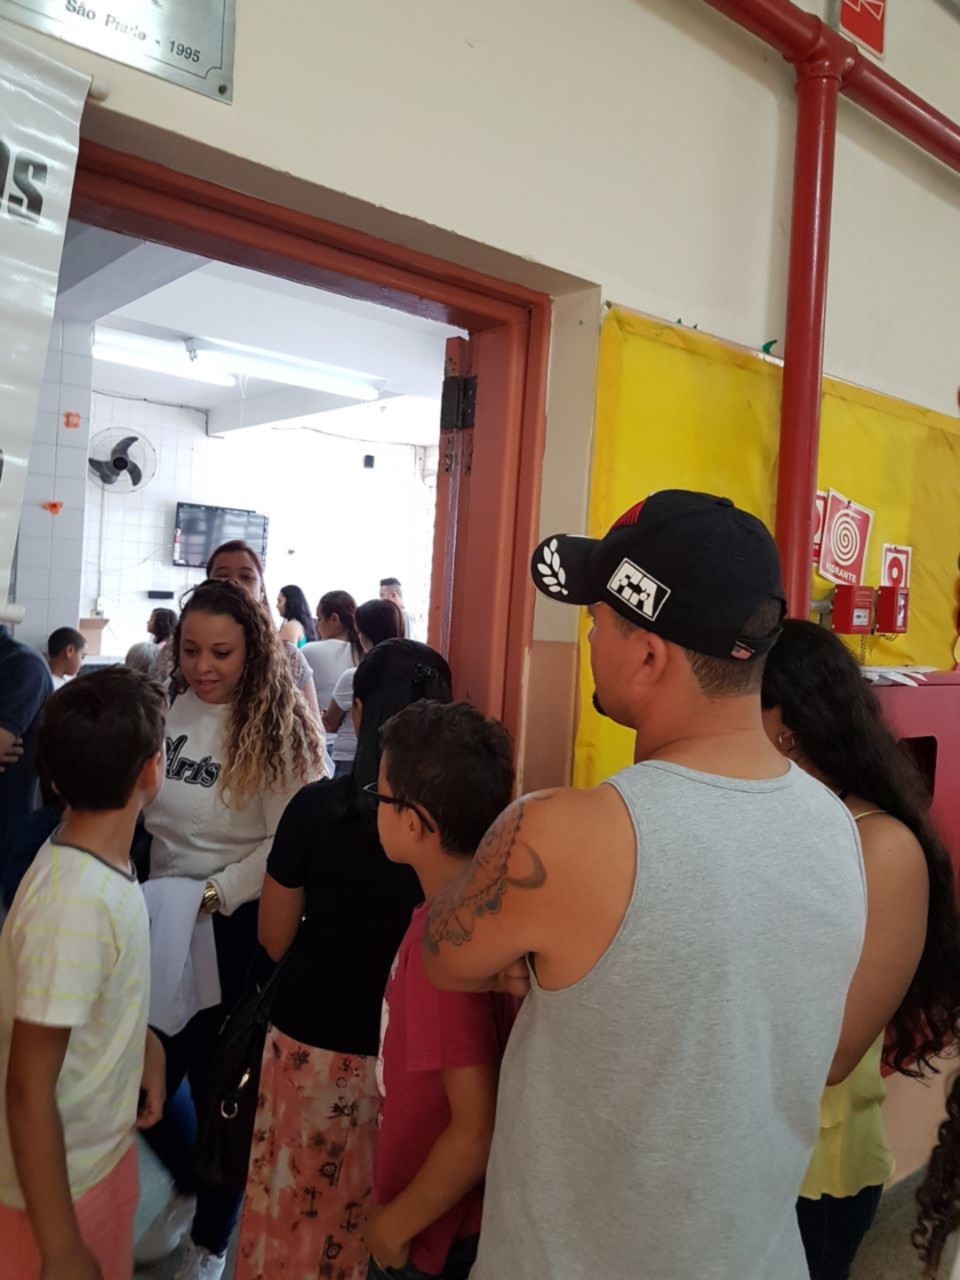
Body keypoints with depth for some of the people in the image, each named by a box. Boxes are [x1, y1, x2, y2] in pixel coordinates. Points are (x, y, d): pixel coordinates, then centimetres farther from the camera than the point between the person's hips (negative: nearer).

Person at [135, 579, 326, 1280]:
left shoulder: (284, 727, -15)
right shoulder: (165, 710, -3)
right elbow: (132, 805, 4)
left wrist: (213, 895, -20)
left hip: (240, 927, -4)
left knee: (218, 1081, 11)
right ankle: (189, 1185, 48)